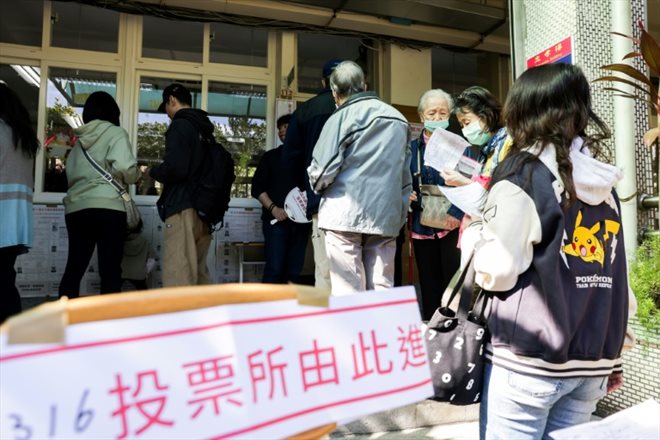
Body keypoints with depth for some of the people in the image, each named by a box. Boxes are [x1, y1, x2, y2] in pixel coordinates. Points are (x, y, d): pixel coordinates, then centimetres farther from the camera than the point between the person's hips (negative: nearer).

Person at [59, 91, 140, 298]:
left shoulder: (81, 139, 19)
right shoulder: (115, 133, 0)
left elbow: (70, 172, 16)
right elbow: (124, 168, -15)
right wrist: (136, 175, 4)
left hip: (75, 208, 7)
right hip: (106, 207, -6)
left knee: (74, 268, 13)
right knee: (110, 271, -2)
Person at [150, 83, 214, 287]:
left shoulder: (180, 125, -6)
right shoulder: (203, 129, 19)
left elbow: (175, 167, -19)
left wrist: (153, 172, 0)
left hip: (183, 210, -9)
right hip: (203, 210, 9)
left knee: (177, 278, -9)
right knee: (198, 275, 12)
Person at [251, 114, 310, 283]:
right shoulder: (271, 156, 12)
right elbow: (257, 187, 5)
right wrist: (273, 208, -11)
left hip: (300, 220, 2)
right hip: (276, 219, -2)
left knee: (293, 270, 3)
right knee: (275, 268, -12)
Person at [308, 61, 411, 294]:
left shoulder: (342, 117, -3)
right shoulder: (398, 119, 15)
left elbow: (322, 171, -9)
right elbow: (406, 176, 17)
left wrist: (318, 186, 12)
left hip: (345, 215, -5)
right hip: (387, 216, 5)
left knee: (348, 293, 0)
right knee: (382, 291, 8)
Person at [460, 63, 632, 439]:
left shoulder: (522, 171, -10)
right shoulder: (604, 182, 8)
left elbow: (497, 272, -14)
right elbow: (618, 278, 10)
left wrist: (473, 231, 5)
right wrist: (612, 357, 18)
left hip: (530, 358, -6)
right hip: (594, 361, 6)